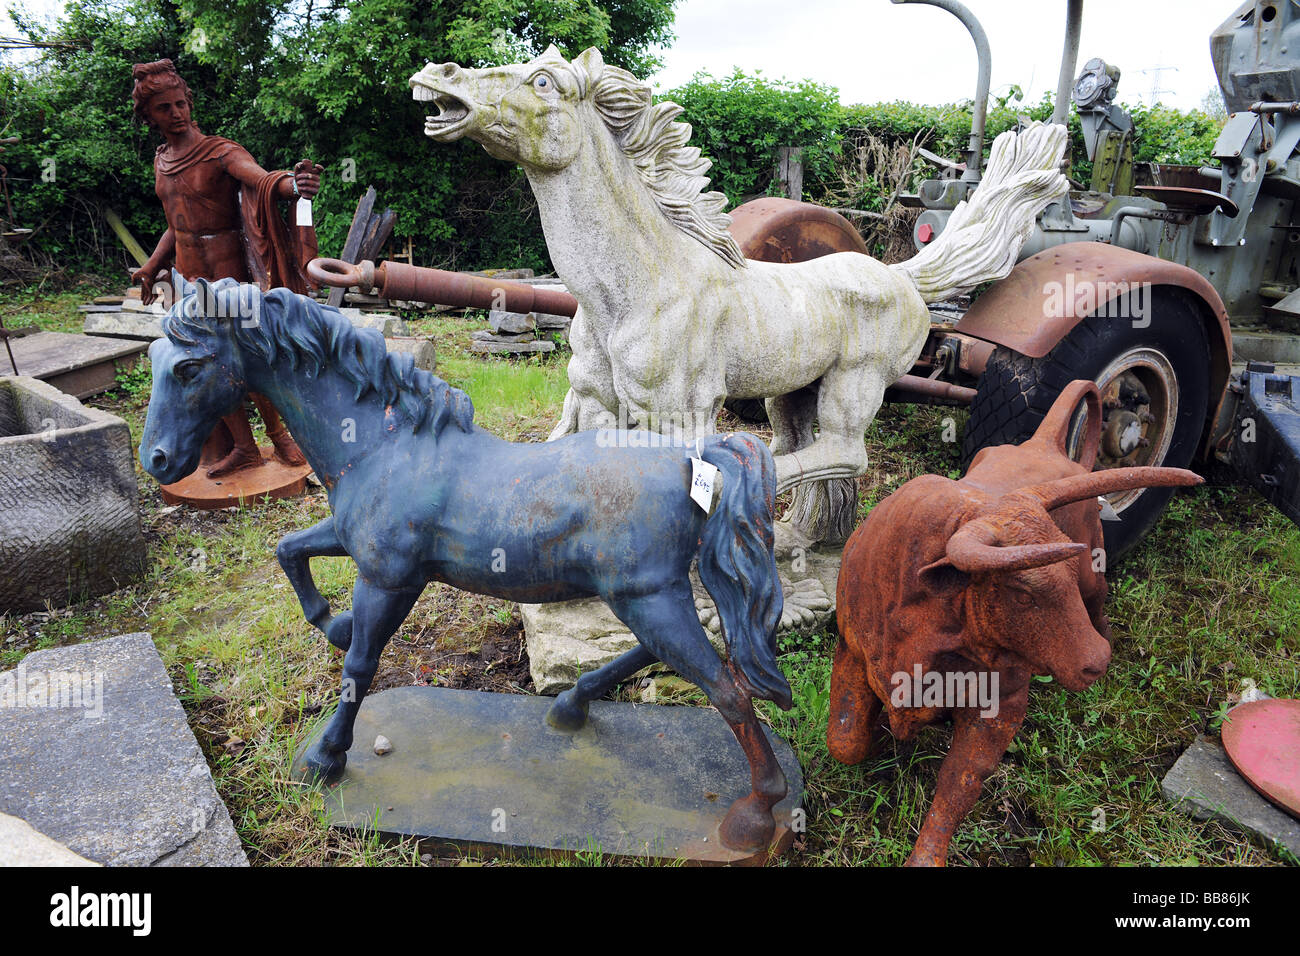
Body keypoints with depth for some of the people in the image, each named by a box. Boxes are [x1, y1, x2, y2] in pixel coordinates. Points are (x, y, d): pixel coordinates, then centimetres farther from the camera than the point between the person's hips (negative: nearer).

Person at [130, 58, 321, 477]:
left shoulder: (219, 151, -11)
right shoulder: (162, 159, 10)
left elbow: (262, 179, -32)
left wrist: (292, 184, -54)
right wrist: (153, 265, 18)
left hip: (227, 268, -7)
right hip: (188, 270, 7)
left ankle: (279, 434, 17)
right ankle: (243, 447, 17)